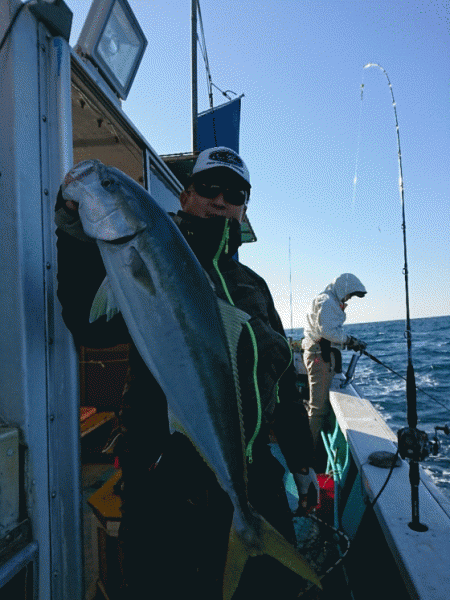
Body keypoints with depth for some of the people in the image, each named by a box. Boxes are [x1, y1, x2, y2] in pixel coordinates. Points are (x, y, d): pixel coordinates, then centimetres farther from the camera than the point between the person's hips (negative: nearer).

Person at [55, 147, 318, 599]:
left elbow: (282, 377, 16)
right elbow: (90, 324, -18)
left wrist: (302, 461, 17)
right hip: (167, 478, -5)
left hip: (254, 473, 6)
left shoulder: (253, 285, 14)